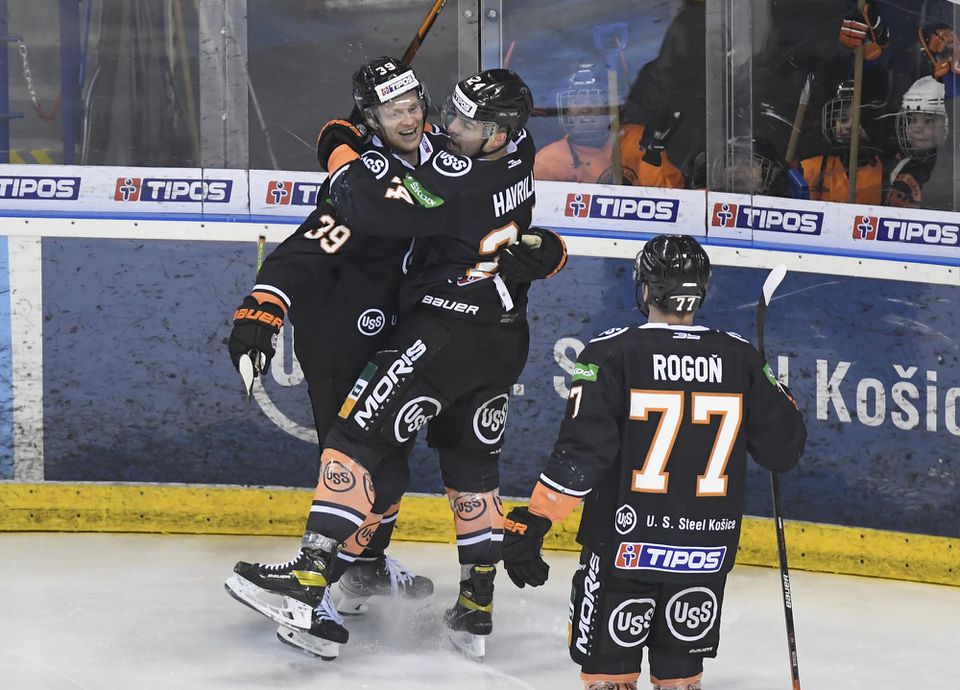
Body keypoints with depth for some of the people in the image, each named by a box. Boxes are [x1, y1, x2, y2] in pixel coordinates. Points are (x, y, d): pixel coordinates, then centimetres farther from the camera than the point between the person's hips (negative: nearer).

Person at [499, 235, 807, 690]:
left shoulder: (611, 353, -11)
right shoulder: (740, 358, -1)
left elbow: (580, 453, -17)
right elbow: (784, 449, 5)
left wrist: (531, 524, -12)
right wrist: (776, 395, 25)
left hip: (624, 545, -3)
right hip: (708, 550, 3)